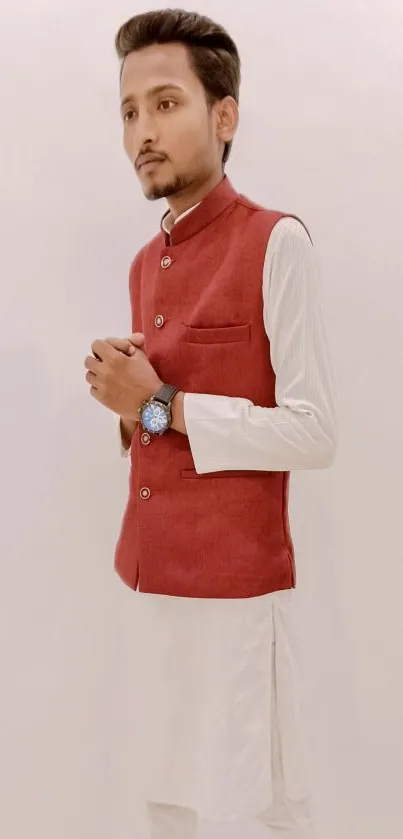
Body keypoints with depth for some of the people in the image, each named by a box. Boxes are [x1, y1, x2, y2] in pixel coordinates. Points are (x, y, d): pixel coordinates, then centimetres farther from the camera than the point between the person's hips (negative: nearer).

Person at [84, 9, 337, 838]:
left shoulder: (277, 243, -12)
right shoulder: (145, 264, 11)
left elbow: (314, 435, -16)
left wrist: (160, 407, -15)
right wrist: (125, 398, -3)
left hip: (237, 576, -7)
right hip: (155, 568, 7)